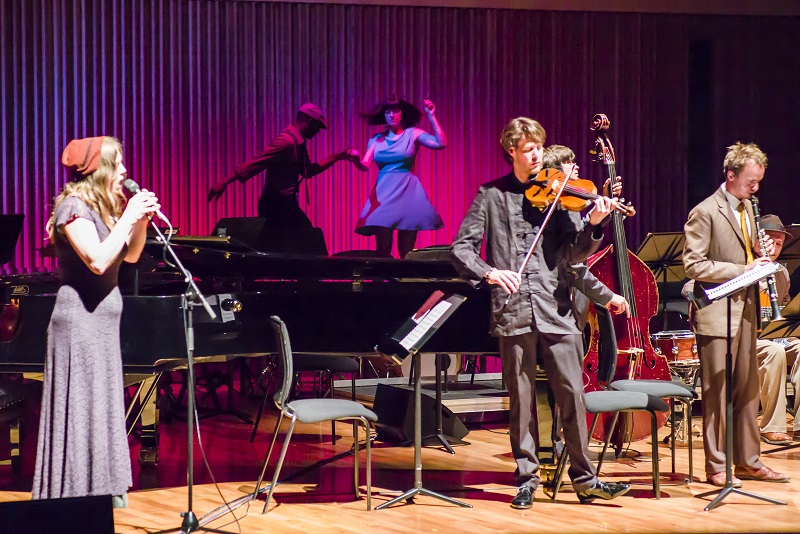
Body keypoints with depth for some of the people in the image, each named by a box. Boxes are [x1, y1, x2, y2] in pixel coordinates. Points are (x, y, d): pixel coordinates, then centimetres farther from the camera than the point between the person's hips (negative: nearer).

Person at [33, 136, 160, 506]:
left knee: (102, 409, 12)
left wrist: (141, 219, 2)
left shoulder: (104, 208, 12)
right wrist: (128, 216, -20)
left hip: (102, 320, 9)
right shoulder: (74, 207, -14)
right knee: (81, 409, -7)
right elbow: (98, 260, -25)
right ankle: (77, 495, -4)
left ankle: (99, 492, 17)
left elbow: (130, 256, 17)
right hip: (80, 319, -9)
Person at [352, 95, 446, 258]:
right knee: (382, 251, -6)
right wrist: (356, 160, -19)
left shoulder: (412, 134, 4)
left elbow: (441, 144, -9)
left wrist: (431, 117, -11)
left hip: (407, 192, -2)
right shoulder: (377, 140, 12)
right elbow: (365, 166, 3)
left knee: (406, 253, -2)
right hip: (384, 192, 2)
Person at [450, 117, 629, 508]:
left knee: (572, 393, -2)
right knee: (521, 398, 4)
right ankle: (526, 479, 13)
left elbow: (575, 253, 0)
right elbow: (461, 248, 2)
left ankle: (584, 479, 5)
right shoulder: (491, 195, 7)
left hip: (555, 308, 1)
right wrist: (489, 272, -17)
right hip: (513, 310, -1)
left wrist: (593, 225, -19)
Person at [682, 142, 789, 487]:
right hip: (717, 314, -8)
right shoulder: (705, 213, -12)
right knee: (717, 391, -2)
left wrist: (762, 257, 3)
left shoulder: (747, 208, 14)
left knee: (748, 389, 11)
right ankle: (717, 467, 4)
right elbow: (693, 265, -18)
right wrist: (742, 269, -21)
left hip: (745, 311, 8)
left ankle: (748, 461, 19)